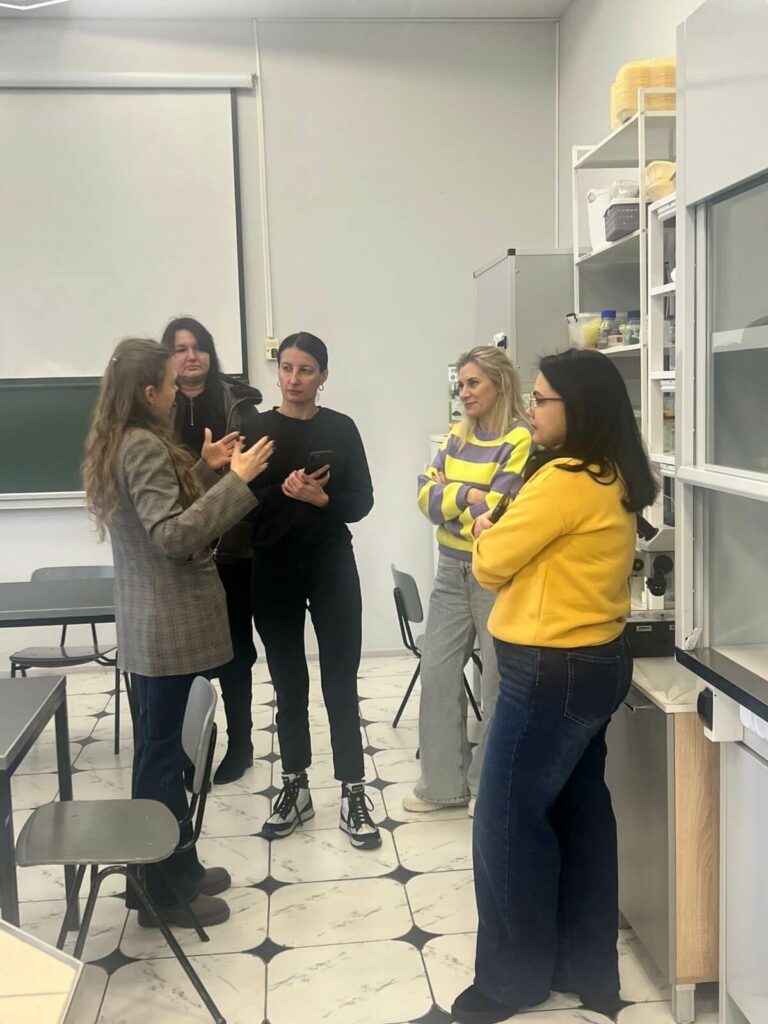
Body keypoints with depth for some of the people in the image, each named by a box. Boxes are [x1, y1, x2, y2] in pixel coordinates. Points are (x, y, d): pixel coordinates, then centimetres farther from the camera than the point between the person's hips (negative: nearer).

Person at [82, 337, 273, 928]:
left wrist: (205, 470, 12)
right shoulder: (144, 446, -19)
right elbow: (173, 536, -27)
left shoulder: (122, 443, 12)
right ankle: (163, 892, 13)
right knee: (161, 752, 0)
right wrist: (237, 481, -26)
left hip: (153, 621, 10)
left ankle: (177, 868, 29)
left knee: (161, 747, 16)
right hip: (167, 625, -10)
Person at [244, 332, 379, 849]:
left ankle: (353, 793, 10)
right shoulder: (257, 429, 1)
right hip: (273, 570, 1)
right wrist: (284, 491, -21)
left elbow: (362, 501, -2)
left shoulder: (341, 428, 1)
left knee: (340, 680, 1)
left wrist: (321, 499, -19)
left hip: (332, 567, -1)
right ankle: (295, 788, 24)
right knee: (288, 682, 11)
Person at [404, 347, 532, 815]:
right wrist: (468, 494, -15)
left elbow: (492, 515, -18)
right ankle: (444, 781, 23)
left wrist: (448, 494, -6)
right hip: (452, 570, 7)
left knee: (498, 683, 7)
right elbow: (426, 493, 1)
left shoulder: (520, 440, -12)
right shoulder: (459, 435, 9)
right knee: (438, 675, 10)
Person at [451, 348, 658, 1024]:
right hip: (595, 662, 10)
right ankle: (587, 968, 30)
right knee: (578, 814, 17)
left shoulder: (563, 480, -21)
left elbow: (491, 564, -13)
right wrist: (508, 530, 0)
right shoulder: (613, 480, 8)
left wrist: (487, 530, 6)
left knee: (507, 821, 4)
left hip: (552, 672, -10)